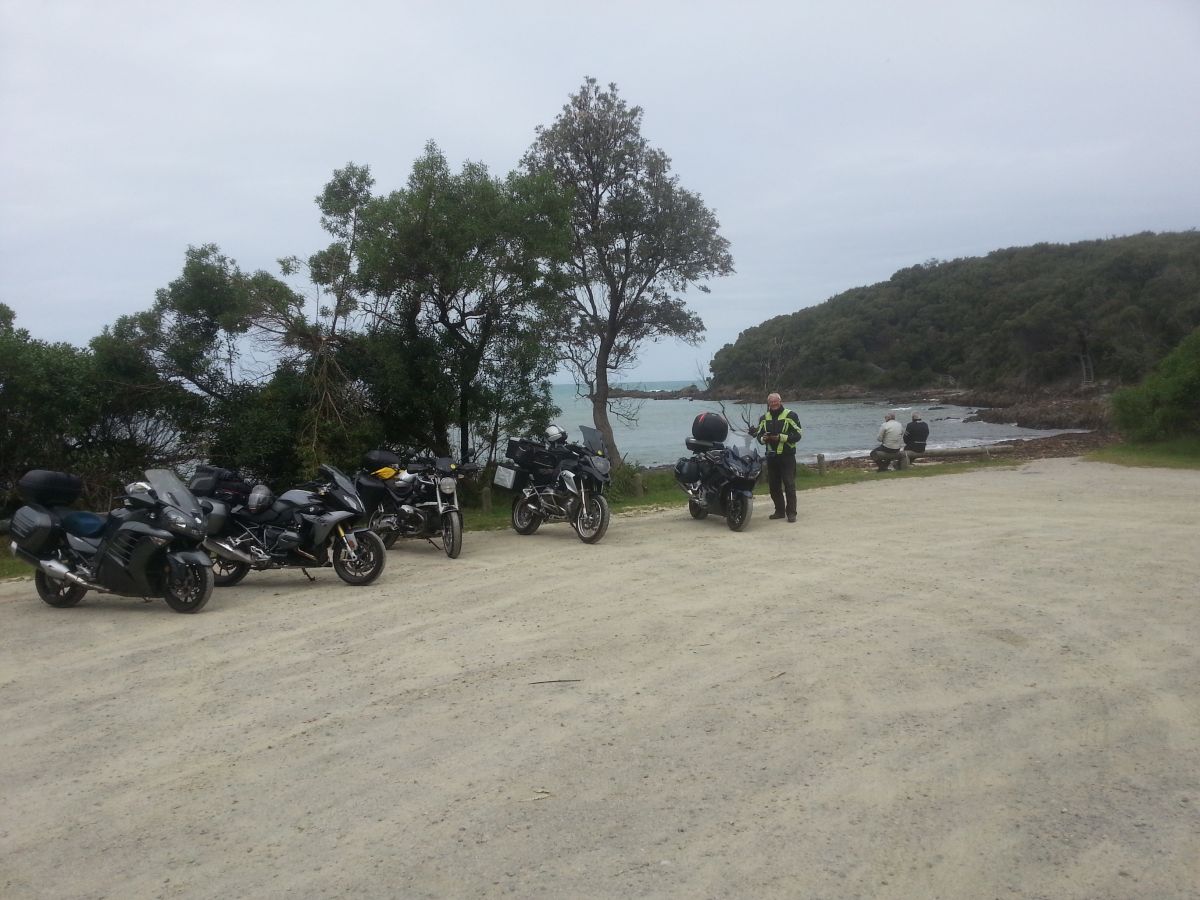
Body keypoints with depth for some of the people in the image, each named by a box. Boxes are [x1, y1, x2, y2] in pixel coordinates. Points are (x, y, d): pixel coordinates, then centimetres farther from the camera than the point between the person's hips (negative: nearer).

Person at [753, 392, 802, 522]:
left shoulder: (791, 415, -3)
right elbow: (758, 435, 15)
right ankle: (779, 510, 18)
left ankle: (791, 512, -2)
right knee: (774, 485, 7)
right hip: (771, 456, 5)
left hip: (787, 456, -5)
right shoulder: (764, 418, 14)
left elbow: (797, 435, -8)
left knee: (789, 485, -5)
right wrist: (763, 438, -8)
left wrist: (781, 437, -19)